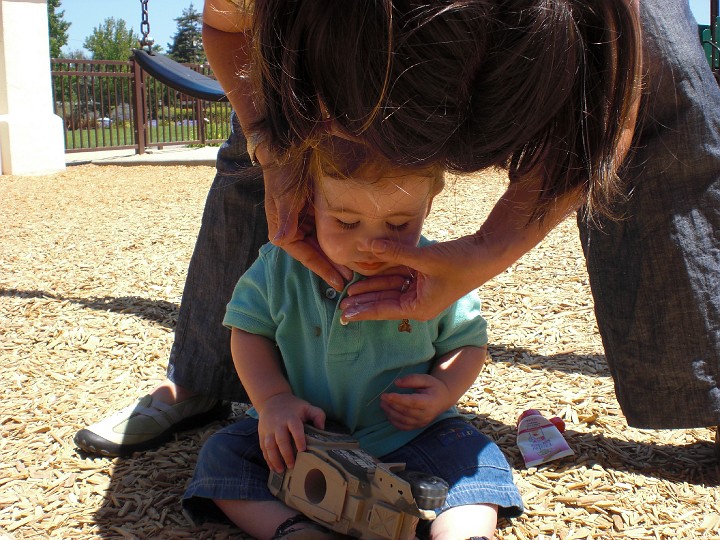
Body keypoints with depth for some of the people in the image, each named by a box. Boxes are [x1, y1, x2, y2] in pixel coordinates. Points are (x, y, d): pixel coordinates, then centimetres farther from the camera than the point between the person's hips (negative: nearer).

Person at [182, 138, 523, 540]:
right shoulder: (282, 266, -10)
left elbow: (468, 342, 4)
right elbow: (249, 330, 0)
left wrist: (444, 390, -17)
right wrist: (273, 398, -17)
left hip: (408, 434, -1)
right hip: (301, 434, 2)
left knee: (476, 460, -23)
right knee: (222, 454, -14)